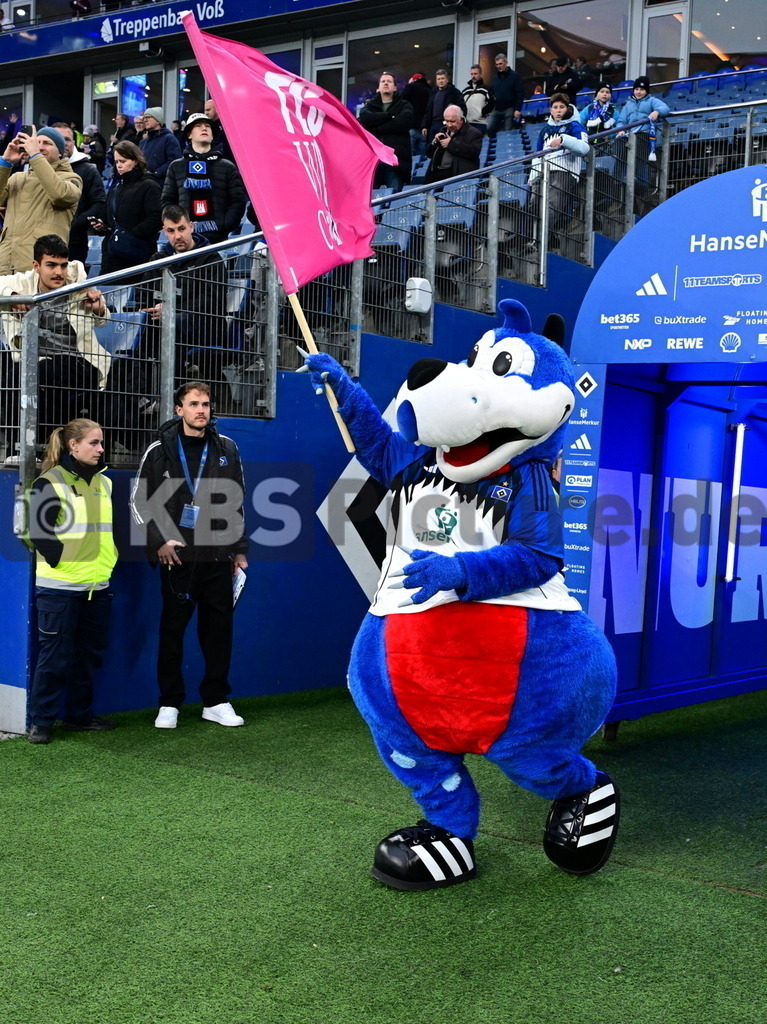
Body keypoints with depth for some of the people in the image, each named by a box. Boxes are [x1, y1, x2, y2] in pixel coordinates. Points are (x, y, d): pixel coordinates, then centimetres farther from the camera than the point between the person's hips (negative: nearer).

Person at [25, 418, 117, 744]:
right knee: (55, 657, -3)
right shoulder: (49, 483, -6)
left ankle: (80, 716, 24)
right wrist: (63, 562, -12)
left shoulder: (105, 483, 14)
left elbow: (115, 527, 23)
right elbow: (39, 531, -11)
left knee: (90, 655, 12)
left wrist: (109, 561, 12)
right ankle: (40, 722, 8)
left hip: (97, 587, 7)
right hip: (58, 587, -6)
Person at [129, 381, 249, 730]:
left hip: (218, 557, 2)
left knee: (219, 626, 5)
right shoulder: (161, 450, 1)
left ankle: (216, 701, 16)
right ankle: (169, 704, 12)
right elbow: (139, 500, 3)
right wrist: (159, 541, -7)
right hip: (177, 556, -2)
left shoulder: (226, 449, 9)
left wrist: (240, 549, 11)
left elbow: (237, 502, 14)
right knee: (173, 629, 2)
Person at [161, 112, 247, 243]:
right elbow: (167, 201, 14)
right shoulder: (176, 167, 17)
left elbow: (238, 201, 5)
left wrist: (223, 226, -9)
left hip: (218, 237, -1)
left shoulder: (228, 167, 13)